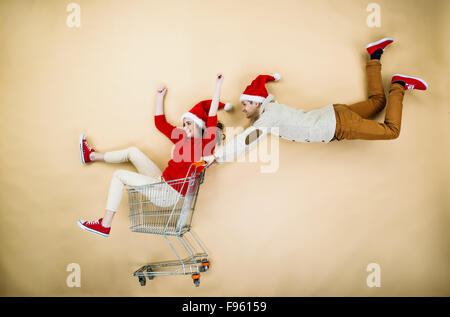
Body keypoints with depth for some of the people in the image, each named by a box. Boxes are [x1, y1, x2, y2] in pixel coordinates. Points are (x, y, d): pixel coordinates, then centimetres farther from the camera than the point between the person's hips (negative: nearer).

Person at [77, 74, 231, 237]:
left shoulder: (206, 144, -11)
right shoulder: (183, 139, 11)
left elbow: (212, 116, -24)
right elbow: (160, 122, 21)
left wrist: (218, 86, -23)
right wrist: (160, 96, 25)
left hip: (168, 193, -8)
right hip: (163, 182, 8)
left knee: (119, 175, -6)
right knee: (133, 151, 12)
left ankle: (105, 226, 3)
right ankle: (92, 156, 30)